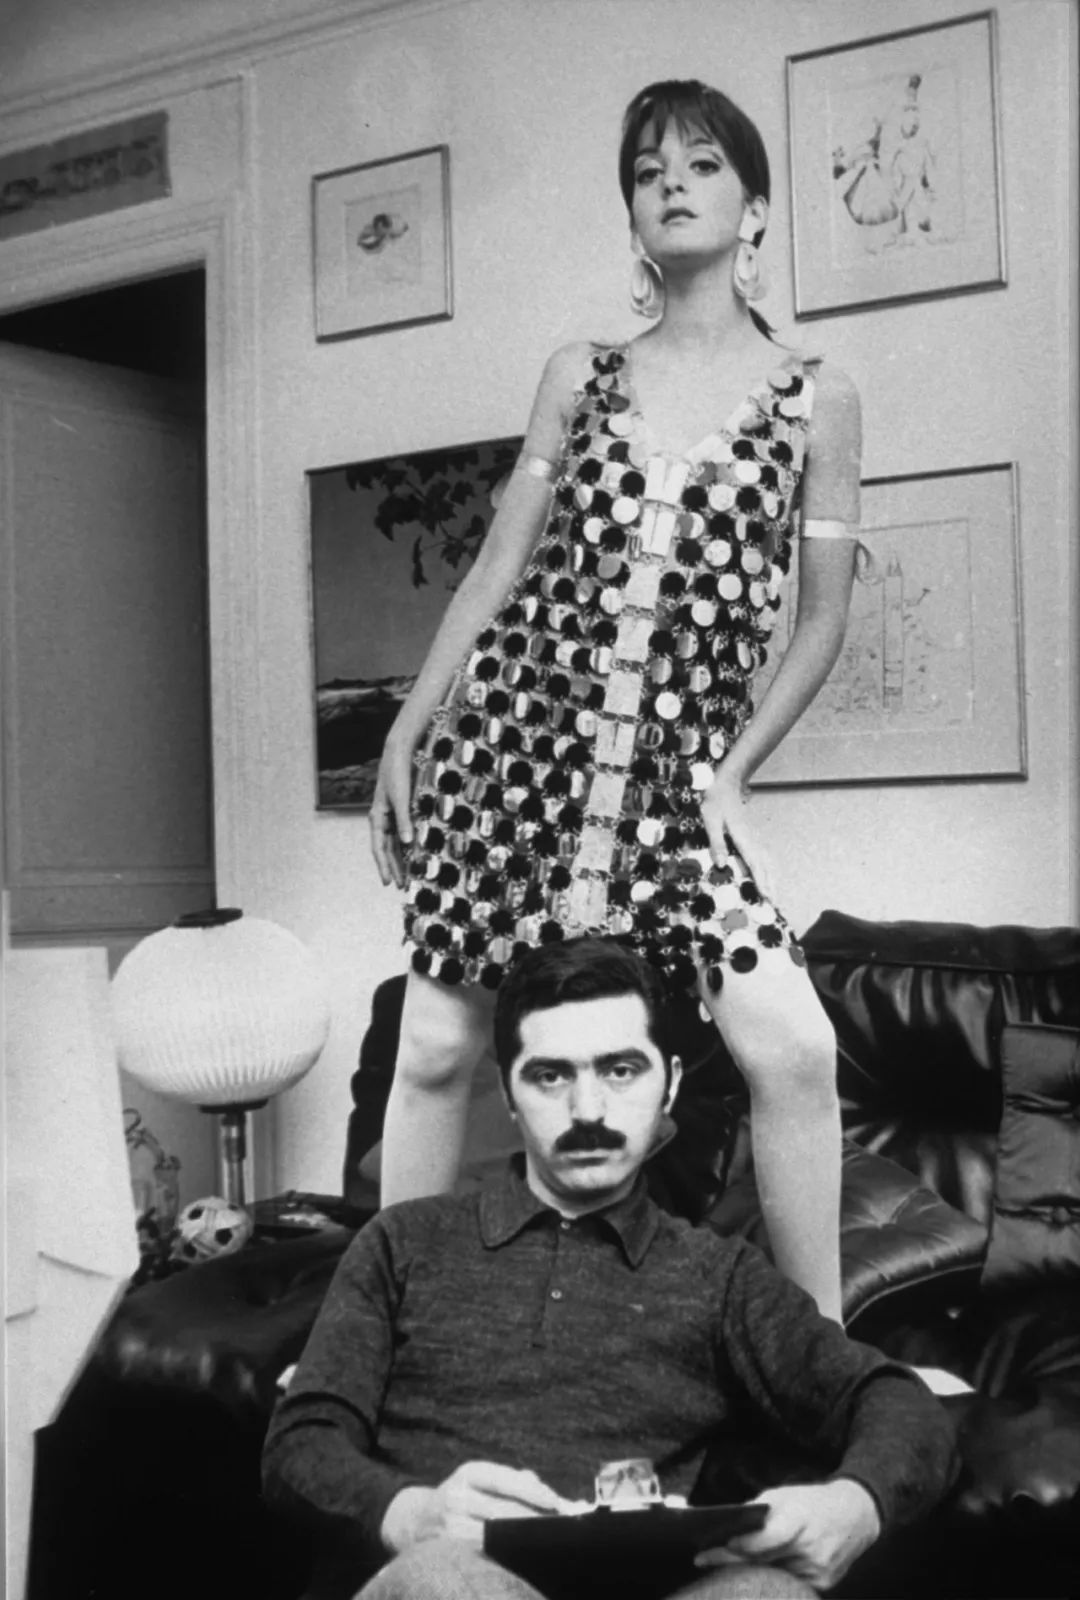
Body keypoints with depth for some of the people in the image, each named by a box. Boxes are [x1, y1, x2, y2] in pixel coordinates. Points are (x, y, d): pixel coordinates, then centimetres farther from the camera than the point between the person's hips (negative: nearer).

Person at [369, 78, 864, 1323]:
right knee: (437, 1046, 2)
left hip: (675, 767, -2)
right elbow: (498, 567, 10)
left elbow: (823, 617, 6)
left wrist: (730, 768, -2)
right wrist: (404, 736, 6)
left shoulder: (815, 400, 5)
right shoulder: (579, 375, 10)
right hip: (512, 739, 2)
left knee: (793, 1047, -16)